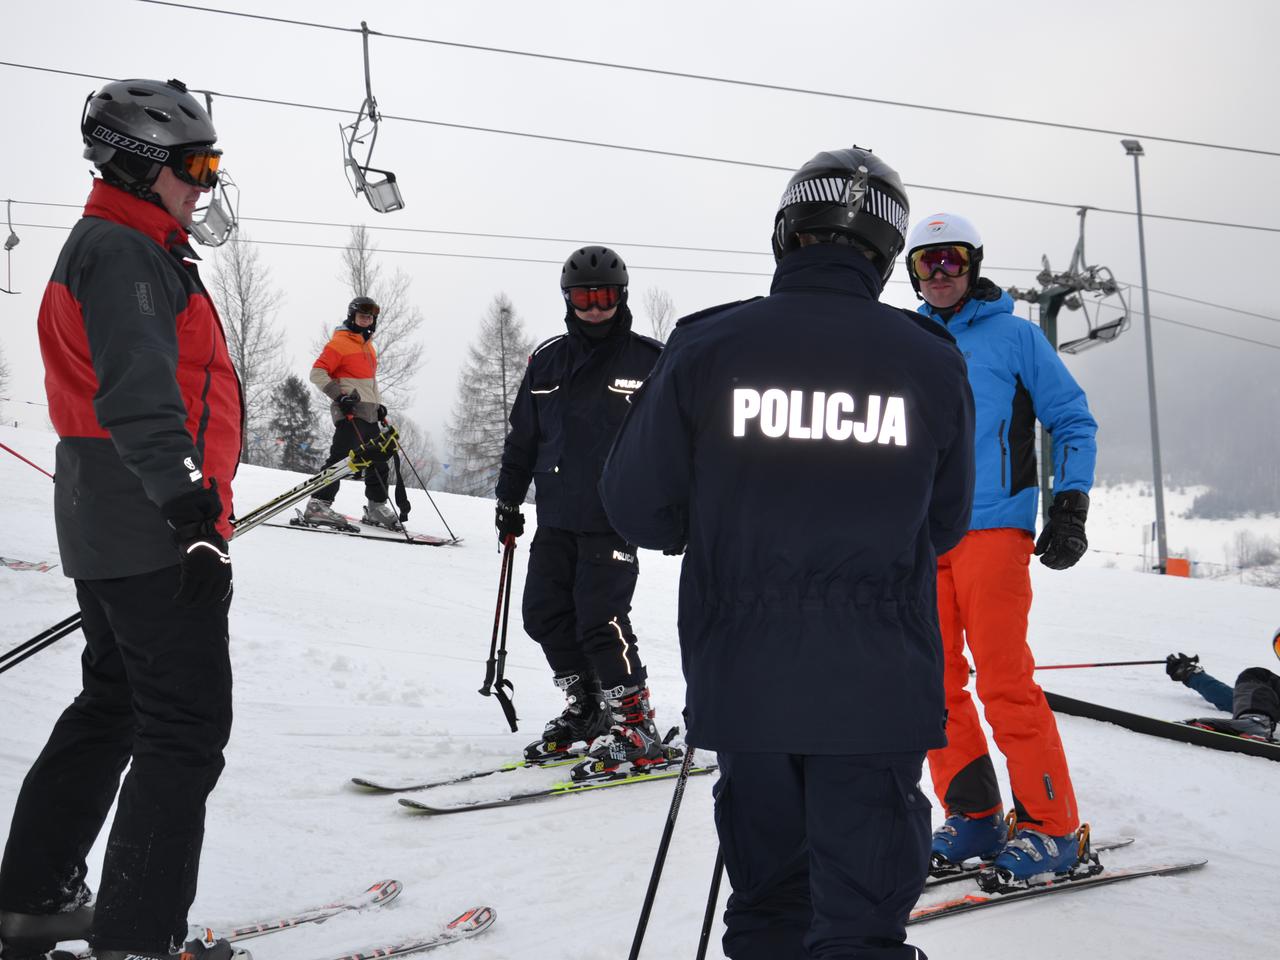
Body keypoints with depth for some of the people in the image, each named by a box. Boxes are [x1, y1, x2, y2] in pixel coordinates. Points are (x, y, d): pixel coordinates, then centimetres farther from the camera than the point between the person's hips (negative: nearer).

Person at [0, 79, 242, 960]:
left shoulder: (119, 248, 22)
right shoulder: (125, 251, -12)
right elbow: (136, 382, -27)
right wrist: (180, 485, -37)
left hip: (108, 530, 11)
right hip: (158, 528, -11)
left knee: (113, 706, 20)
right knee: (187, 727, -6)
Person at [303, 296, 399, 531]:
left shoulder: (368, 347, 23)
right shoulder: (339, 343, -4)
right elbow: (318, 373, -12)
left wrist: (379, 405, 22)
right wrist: (339, 395, -20)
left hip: (369, 414, 9)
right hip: (350, 413, -9)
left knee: (379, 462, 12)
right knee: (341, 458, -18)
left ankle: (376, 507, 22)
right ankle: (318, 505, -19)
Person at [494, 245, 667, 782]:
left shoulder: (648, 360, -1)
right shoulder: (548, 361, 10)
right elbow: (522, 436, 19)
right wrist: (508, 499, 20)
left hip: (613, 520, -5)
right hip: (556, 517, 6)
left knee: (600, 619, -13)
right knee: (544, 613, 6)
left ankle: (634, 729, -1)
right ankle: (586, 709, 25)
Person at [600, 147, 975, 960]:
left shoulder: (707, 348, -6)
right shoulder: (932, 362, -3)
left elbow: (637, 508, -1)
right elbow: (943, 524, 8)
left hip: (744, 680, 1)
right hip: (878, 689, -1)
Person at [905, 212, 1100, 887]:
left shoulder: (1015, 336, 4)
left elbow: (1073, 422, 5)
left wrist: (1069, 510, -4)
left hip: (992, 531, -5)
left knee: (1004, 680, -10)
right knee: (935, 683, 5)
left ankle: (1050, 825, 1)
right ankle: (974, 816, 16)